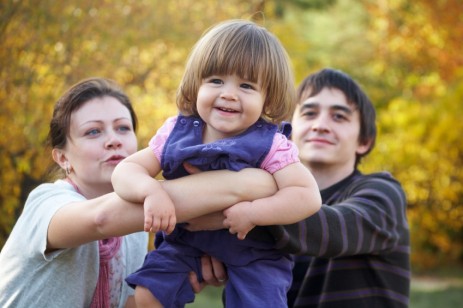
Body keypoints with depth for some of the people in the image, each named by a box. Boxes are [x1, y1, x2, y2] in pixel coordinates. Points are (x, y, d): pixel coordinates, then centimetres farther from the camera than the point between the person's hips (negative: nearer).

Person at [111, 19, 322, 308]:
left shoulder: (269, 145, -19)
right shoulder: (176, 133, -10)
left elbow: (308, 196, -24)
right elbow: (125, 170, -13)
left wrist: (252, 212, -35)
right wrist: (151, 191, -35)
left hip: (253, 255, -2)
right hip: (187, 244, 3)